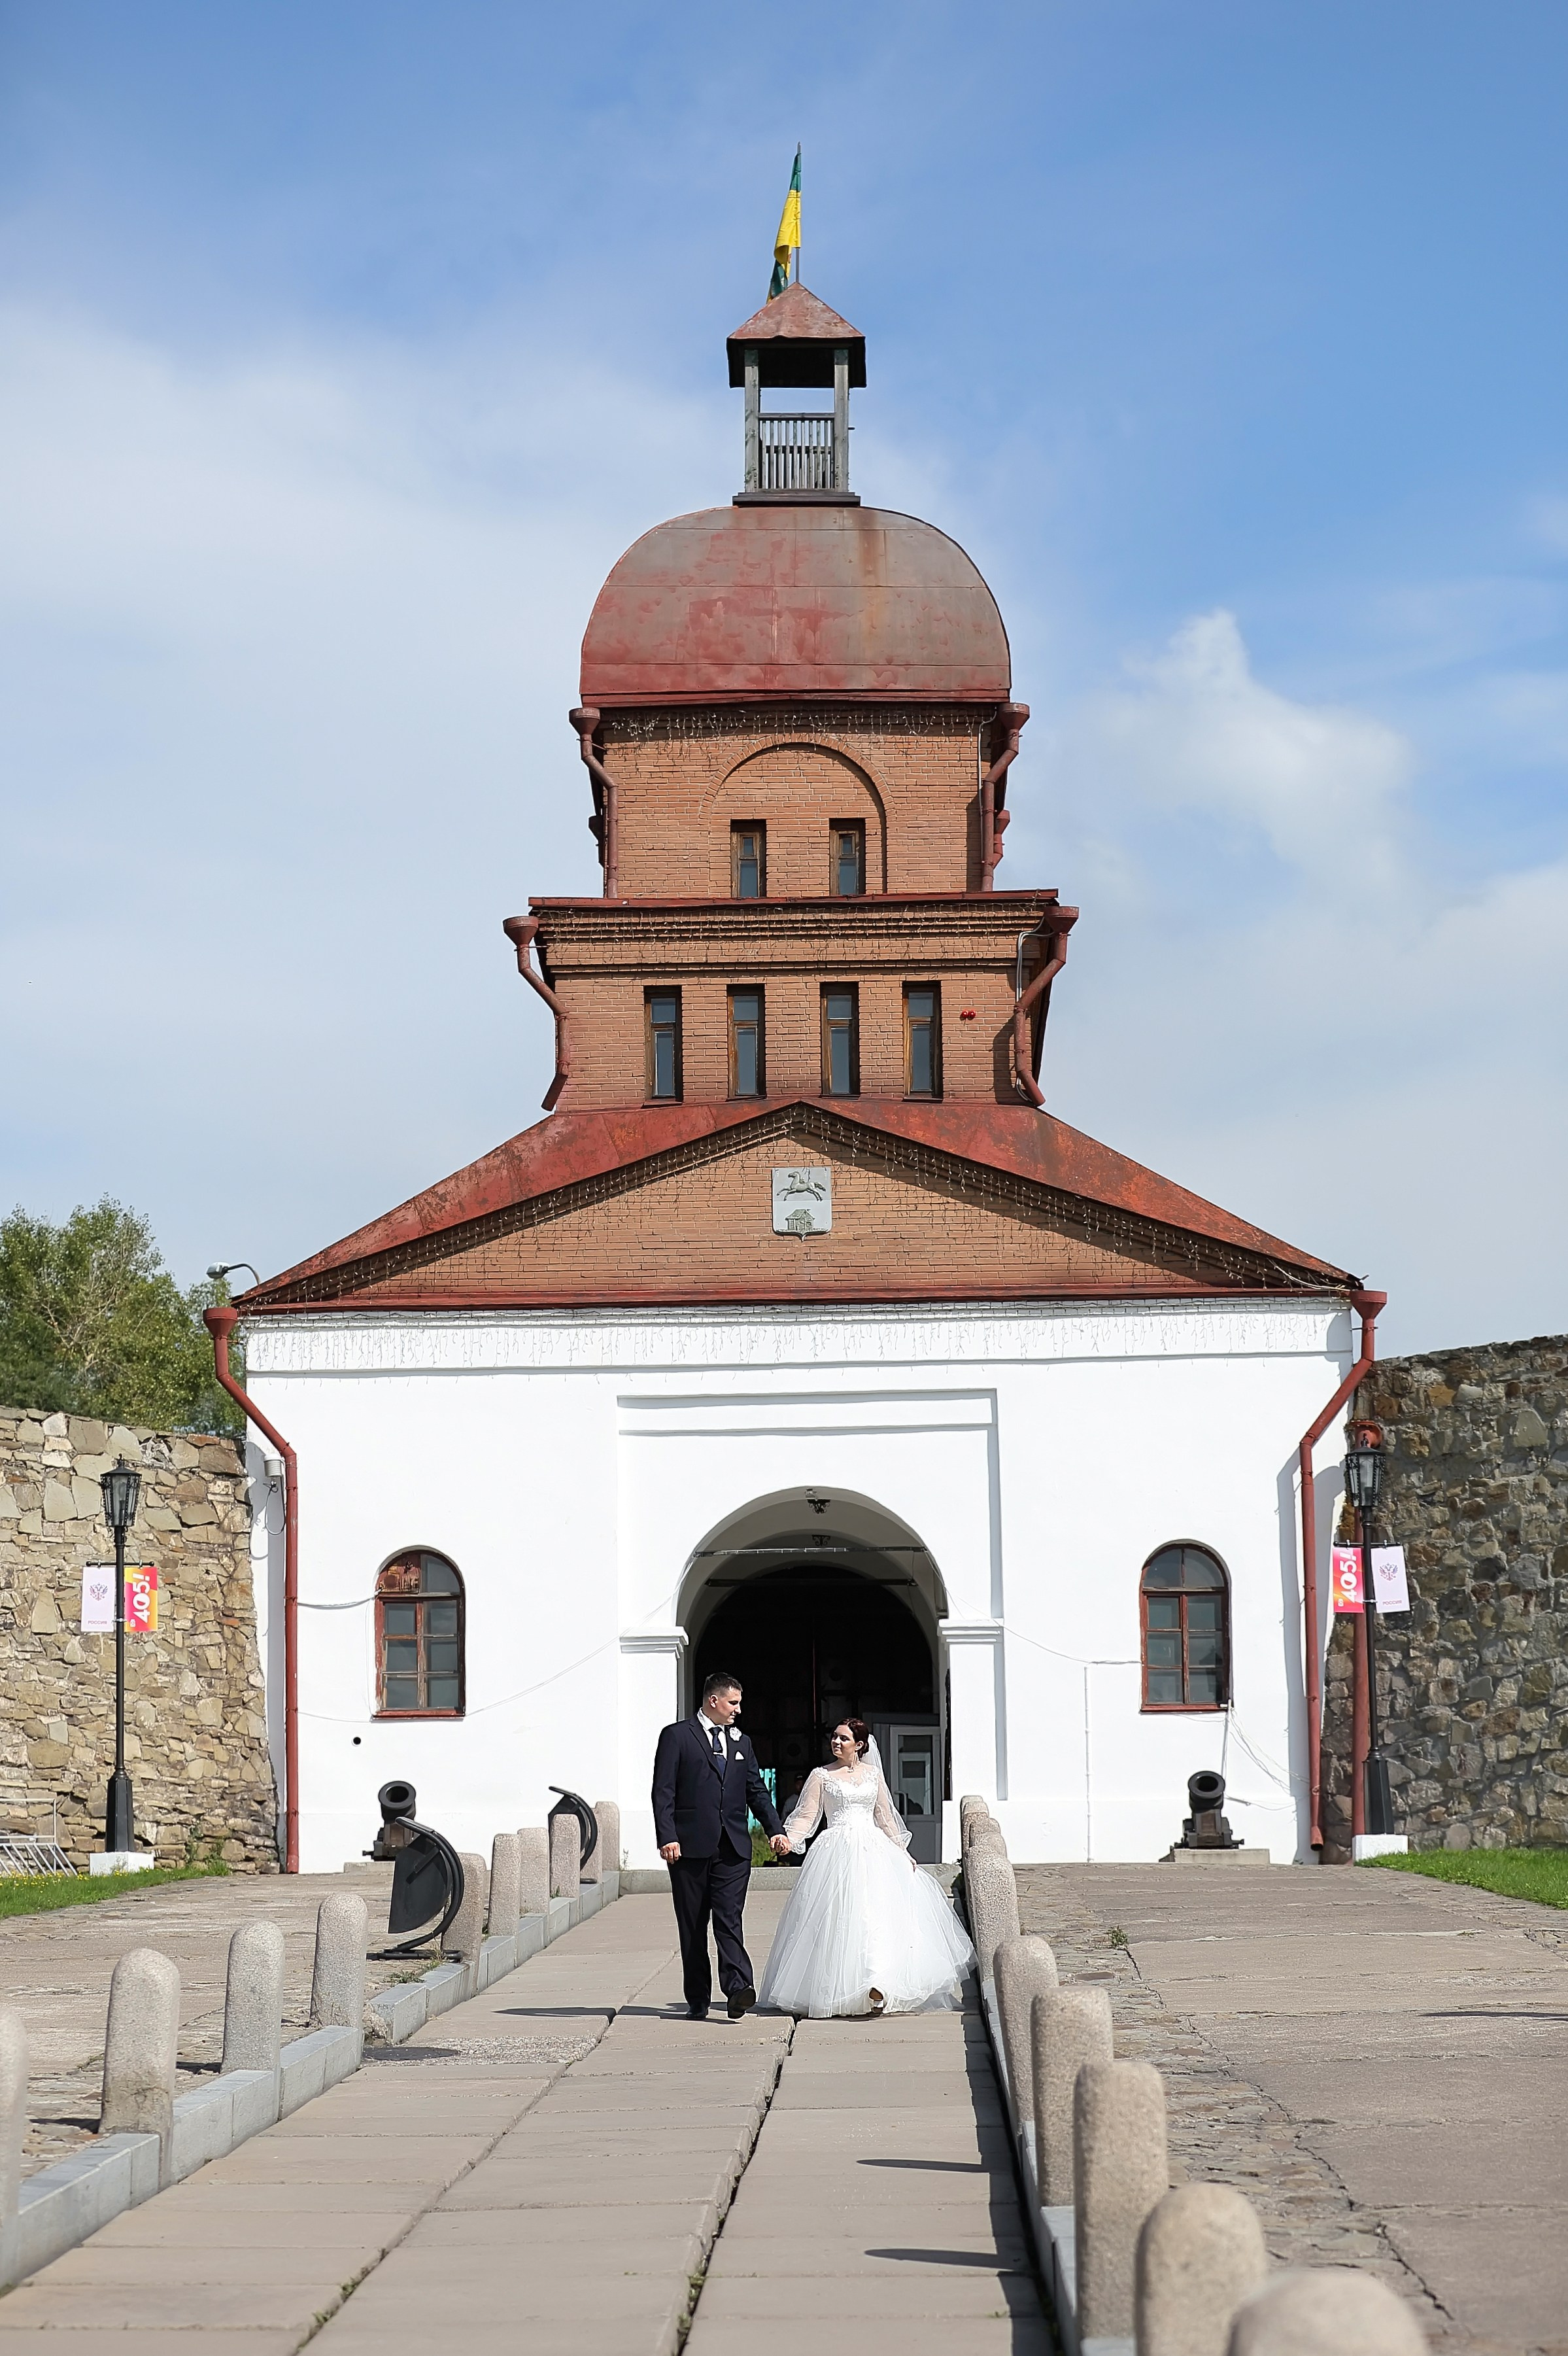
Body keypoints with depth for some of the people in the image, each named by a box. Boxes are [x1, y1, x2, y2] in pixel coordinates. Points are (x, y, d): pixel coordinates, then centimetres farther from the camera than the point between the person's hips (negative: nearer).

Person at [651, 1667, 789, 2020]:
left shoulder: (741, 1742, 18)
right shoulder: (677, 1736, 2)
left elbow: (757, 1791, 18)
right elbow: (663, 1792, -4)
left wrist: (775, 1830, 4)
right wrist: (667, 1838, -14)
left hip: (733, 1848, 3)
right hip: (690, 1846, -3)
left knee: (729, 1919, -11)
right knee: (693, 1926, 3)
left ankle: (738, 1988, -24)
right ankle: (697, 2001, 8)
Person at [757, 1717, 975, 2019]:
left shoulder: (873, 1774, 13)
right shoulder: (822, 1776, 6)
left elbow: (885, 1817, 17)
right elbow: (807, 1815, 3)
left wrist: (902, 1852, 12)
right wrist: (788, 1840, -14)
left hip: (873, 1849, 2)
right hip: (837, 1853, -2)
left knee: (878, 1914, -11)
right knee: (838, 1919, -10)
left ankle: (878, 1986, -15)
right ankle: (834, 1992, -7)